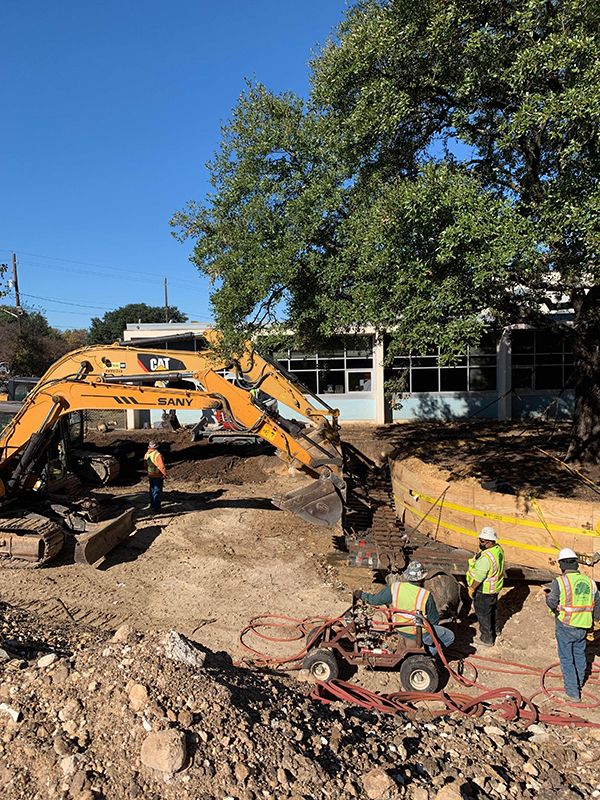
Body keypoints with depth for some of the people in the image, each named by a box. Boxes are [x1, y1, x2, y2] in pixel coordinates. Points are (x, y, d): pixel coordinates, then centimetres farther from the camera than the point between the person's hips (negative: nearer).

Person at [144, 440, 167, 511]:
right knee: (157, 491, 2)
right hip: (158, 476, -7)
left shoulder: (147, 455, 0)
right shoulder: (157, 455, -23)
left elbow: (146, 466, 12)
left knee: (152, 490, 21)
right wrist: (165, 474, -13)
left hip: (150, 475, 7)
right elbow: (161, 466, -25)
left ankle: (152, 504, 32)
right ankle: (157, 506, 7)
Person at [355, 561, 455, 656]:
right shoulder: (426, 595, -26)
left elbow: (375, 600, -3)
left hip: (400, 630, 6)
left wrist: (362, 595, 17)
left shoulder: (395, 587, -16)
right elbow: (434, 620, -12)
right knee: (449, 637, 17)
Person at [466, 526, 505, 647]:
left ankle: (487, 639, 25)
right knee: (493, 607, 28)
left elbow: (479, 577, -27)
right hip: (495, 587, 9)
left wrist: (471, 588, -13)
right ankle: (495, 630, 50)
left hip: (484, 590, -9)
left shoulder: (486, 558, -36)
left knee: (483, 613, 10)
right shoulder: (498, 549, -7)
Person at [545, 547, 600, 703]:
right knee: (579, 654, 25)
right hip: (583, 627, 5)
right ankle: (578, 682, 44)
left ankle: (573, 693, 13)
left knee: (566, 659, 8)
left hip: (565, 627, -5)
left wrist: (547, 595, 7)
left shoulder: (559, 582, -19)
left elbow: (552, 603, -15)